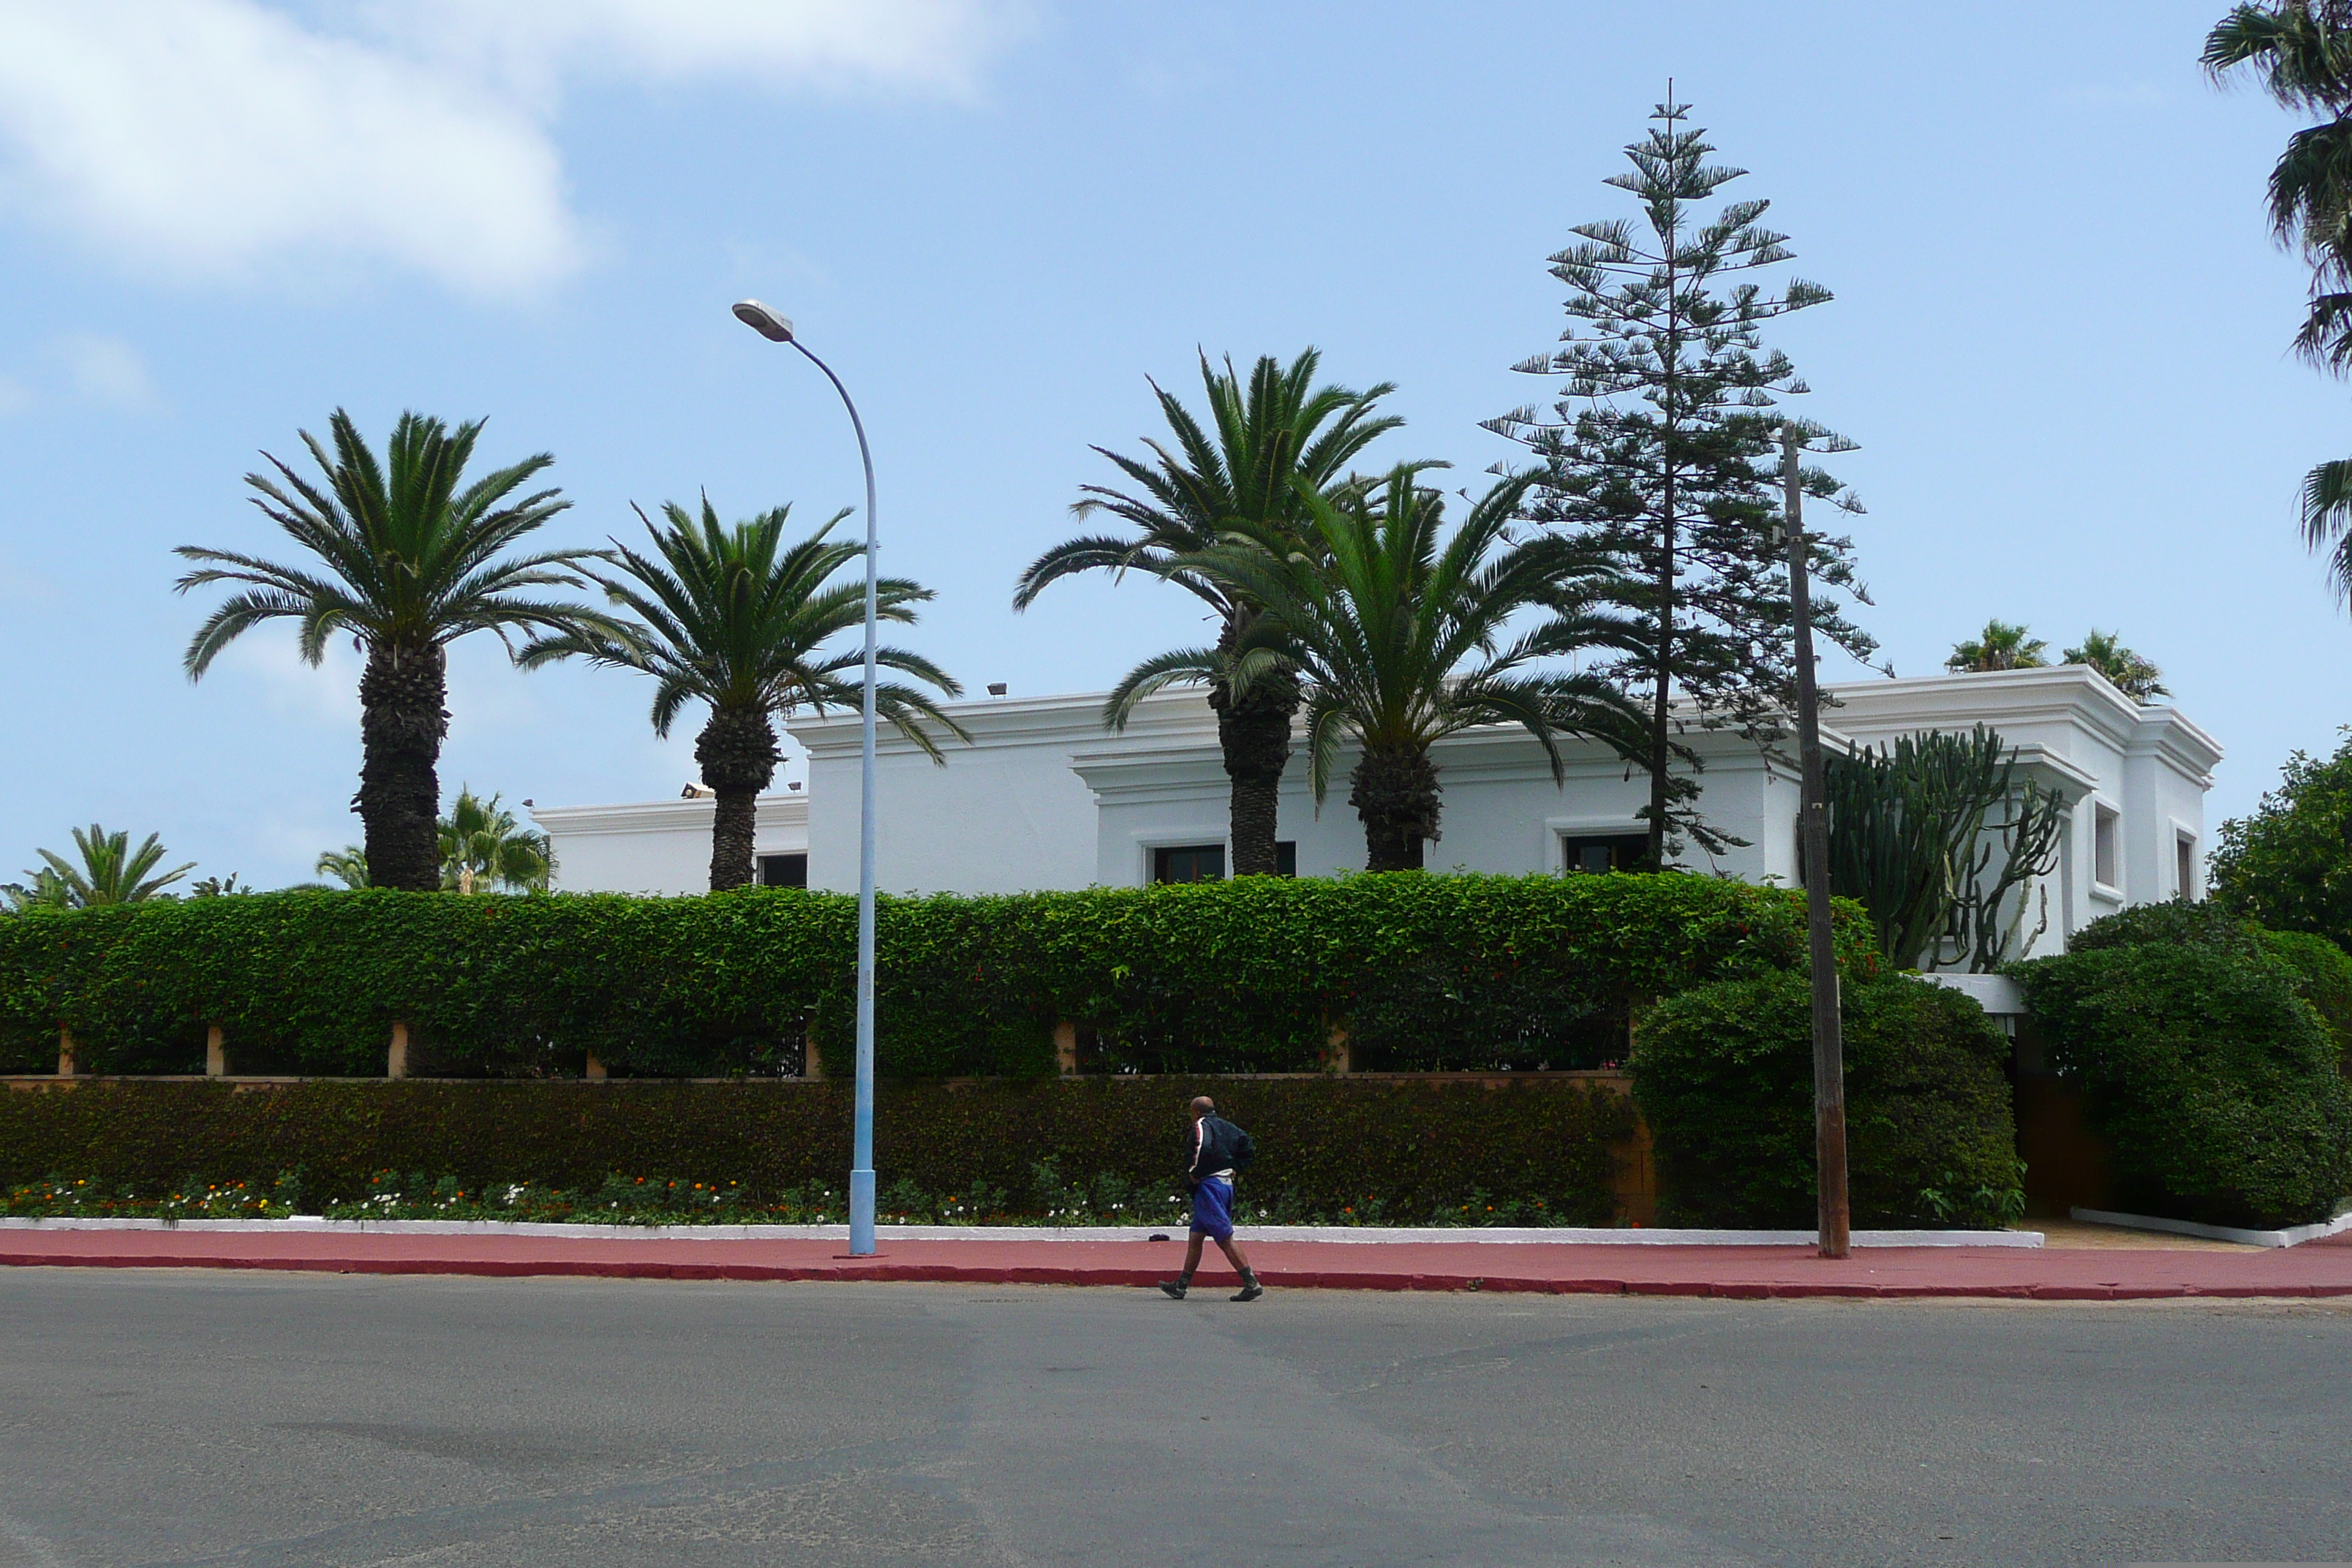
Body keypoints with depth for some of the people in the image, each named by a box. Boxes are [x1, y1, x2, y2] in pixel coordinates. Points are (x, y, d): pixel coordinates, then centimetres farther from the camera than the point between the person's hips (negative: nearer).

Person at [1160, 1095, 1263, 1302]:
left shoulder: (1201, 1126, -8)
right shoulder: (1227, 1127, 17)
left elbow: (1203, 1148, -27)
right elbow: (1249, 1150, 20)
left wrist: (1193, 1172, -16)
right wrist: (1235, 1169, 17)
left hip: (1209, 1186, -9)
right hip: (1226, 1184, 9)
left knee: (1225, 1238, -9)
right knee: (1195, 1237, 14)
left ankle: (1252, 1284, -13)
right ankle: (1181, 1285, 18)